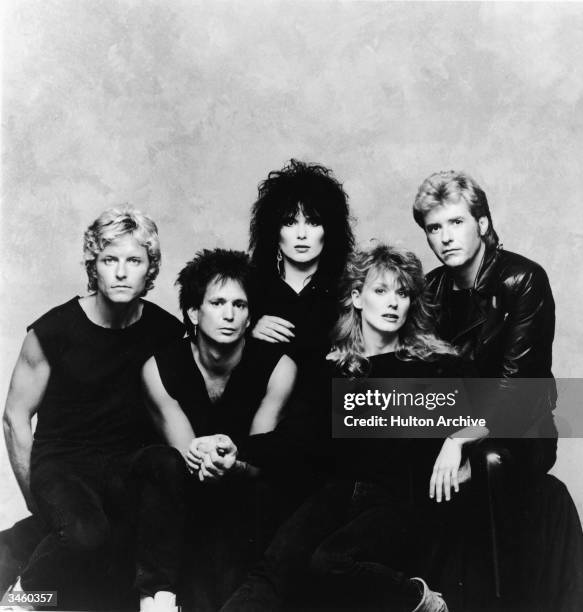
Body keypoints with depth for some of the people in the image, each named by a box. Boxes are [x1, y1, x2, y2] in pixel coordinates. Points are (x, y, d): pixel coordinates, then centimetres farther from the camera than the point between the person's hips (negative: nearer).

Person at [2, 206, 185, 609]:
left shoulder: (167, 331, 0)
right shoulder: (54, 330, -8)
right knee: (86, 533, -34)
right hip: (61, 462, -2)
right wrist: (38, 499, 0)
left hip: (133, 462, 2)